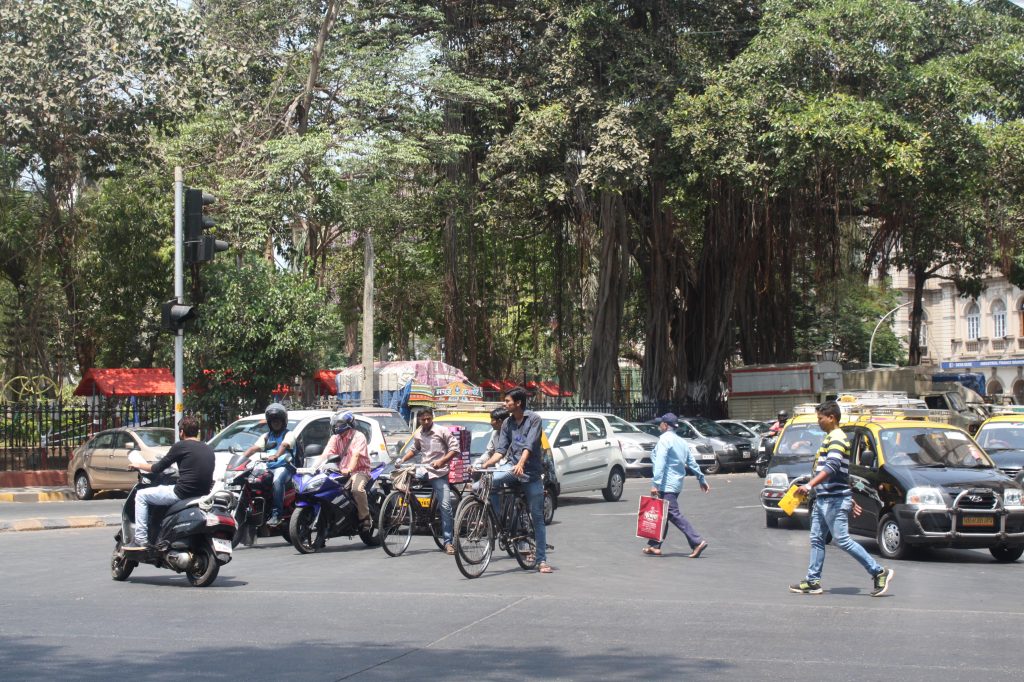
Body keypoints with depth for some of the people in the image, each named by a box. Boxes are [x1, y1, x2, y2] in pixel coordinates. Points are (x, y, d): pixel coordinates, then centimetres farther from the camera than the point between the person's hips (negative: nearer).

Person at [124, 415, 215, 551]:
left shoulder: (181, 446, -5)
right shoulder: (209, 449, 13)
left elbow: (157, 468, 0)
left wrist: (139, 465, 18)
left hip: (183, 492, -7)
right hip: (204, 494, 8)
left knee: (141, 495, 7)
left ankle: (141, 540, -1)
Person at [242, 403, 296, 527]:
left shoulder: (289, 434, 9)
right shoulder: (266, 436, 26)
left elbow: (284, 445, -13)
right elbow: (255, 447, 10)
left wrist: (276, 456, -35)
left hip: (284, 466, -6)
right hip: (269, 468, 6)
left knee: (277, 480, -37)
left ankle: (276, 514, -40)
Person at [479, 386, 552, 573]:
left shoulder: (533, 419, -8)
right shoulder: (507, 423, 10)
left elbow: (530, 445, -21)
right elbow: (501, 449, 5)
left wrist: (521, 463, -36)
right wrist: (486, 464, -12)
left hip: (532, 472, -5)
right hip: (514, 469, 5)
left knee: (537, 517, -2)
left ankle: (542, 560, 1)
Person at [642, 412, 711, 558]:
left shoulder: (664, 439, -10)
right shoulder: (681, 442, 17)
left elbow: (660, 463, -19)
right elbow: (692, 463, 18)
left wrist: (655, 483, -23)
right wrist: (701, 479, 27)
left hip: (667, 485, -10)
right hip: (676, 484, 10)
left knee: (674, 515, -12)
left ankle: (697, 542, -18)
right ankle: (654, 546, 17)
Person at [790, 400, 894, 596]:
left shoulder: (837, 438, -14)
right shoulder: (830, 438, 18)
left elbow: (832, 467, -28)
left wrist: (809, 485, -36)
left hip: (835, 499, -10)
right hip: (823, 499, 10)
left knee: (843, 540, -10)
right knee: (817, 539, 10)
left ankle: (879, 573, -5)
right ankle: (812, 581, 13)